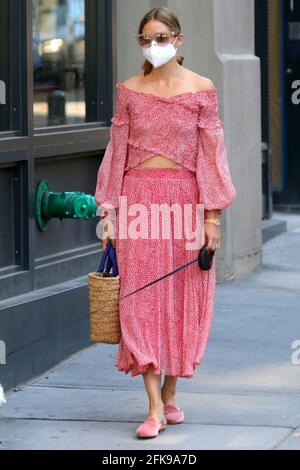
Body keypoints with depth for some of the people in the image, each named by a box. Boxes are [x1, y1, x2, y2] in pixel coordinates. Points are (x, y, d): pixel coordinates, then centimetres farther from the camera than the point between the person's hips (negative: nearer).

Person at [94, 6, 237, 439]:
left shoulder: (201, 90, 2)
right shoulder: (129, 91, 5)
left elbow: (211, 152, 1)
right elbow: (117, 151, 7)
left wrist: (212, 215, -4)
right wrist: (109, 213, 3)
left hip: (185, 197, 0)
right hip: (139, 199, 1)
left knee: (183, 299, 5)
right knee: (141, 298, -5)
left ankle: (170, 394, 20)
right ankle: (154, 407, -6)